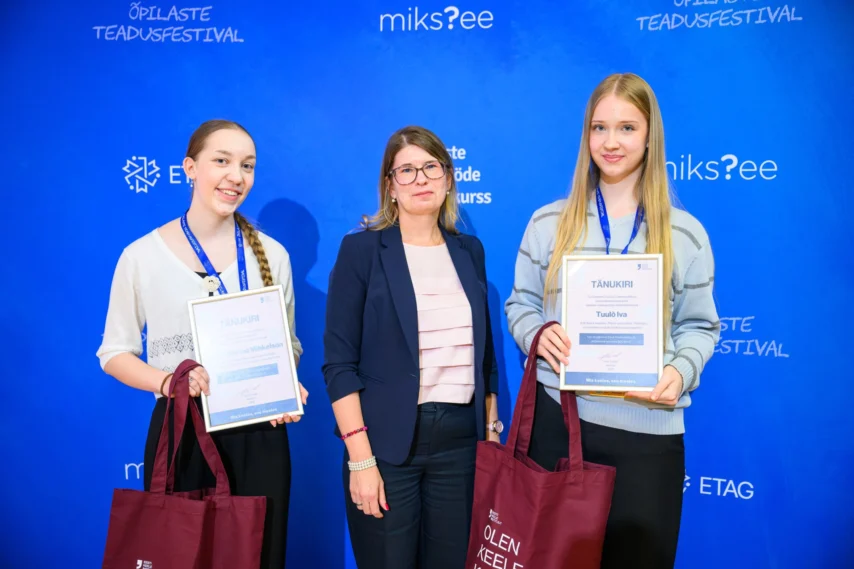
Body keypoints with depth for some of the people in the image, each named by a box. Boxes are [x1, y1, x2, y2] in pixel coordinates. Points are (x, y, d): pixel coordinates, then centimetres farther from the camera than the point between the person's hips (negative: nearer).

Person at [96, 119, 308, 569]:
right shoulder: (142, 255, -3)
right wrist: (166, 380, -17)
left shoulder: (272, 255, 2)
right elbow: (115, 353, 3)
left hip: (259, 434, 2)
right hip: (180, 430, -1)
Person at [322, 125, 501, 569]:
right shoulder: (361, 249, -5)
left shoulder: (468, 250, 9)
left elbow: (484, 353, 14)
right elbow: (339, 363, -9)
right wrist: (360, 457, -14)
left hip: (461, 438, 4)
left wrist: (491, 428, 9)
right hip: (387, 442, -4)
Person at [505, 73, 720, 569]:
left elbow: (699, 326, 6)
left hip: (647, 430, 0)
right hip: (555, 418, 1)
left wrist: (681, 371, -14)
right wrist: (538, 334, -12)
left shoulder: (685, 233, 2)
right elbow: (520, 304, 9)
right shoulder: (548, 222, 4)